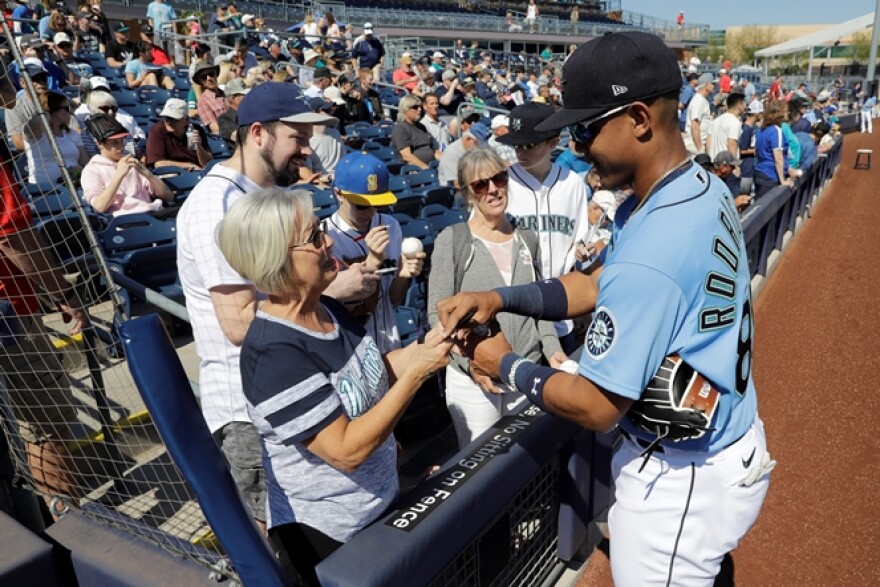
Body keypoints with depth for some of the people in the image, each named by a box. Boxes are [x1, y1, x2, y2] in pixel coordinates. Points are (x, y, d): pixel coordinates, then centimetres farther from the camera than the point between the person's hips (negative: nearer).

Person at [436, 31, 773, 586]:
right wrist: (499, 298, -6)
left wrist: (508, 367, -10)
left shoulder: (649, 255, -34)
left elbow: (596, 407, -25)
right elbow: (597, 285, 4)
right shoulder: (704, 187, -3)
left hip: (681, 479, -8)